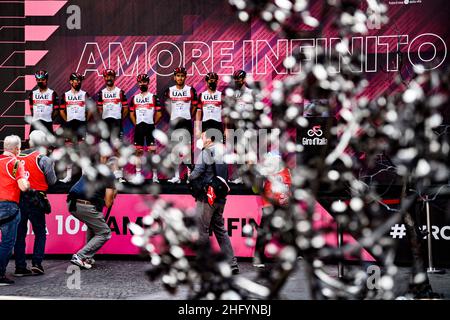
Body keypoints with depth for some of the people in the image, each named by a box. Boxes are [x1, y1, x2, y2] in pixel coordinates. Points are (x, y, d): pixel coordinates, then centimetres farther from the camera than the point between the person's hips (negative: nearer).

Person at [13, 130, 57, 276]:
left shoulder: (18, 157, 6)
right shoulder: (44, 159, -7)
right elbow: (52, 181, -1)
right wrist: (51, 166, 13)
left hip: (18, 199, 4)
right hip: (35, 201, -4)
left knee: (20, 233, 9)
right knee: (40, 233, 9)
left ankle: (20, 266, 9)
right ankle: (37, 263, 0)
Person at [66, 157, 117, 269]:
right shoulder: (109, 175, 3)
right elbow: (108, 203, -1)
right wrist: (113, 195, 19)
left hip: (71, 204, 8)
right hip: (86, 206, -8)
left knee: (93, 225, 32)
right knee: (104, 233, 5)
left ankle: (88, 257, 23)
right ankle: (80, 257, -7)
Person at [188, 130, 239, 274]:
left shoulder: (206, 152, -10)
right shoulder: (222, 152, 13)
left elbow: (197, 172, -15)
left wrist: (190, 177, 4)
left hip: (207, 196, -8)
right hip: (220, 198, 8)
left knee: (202, 230, 0)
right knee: (220, 229, 12)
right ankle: (231, 263, 8)